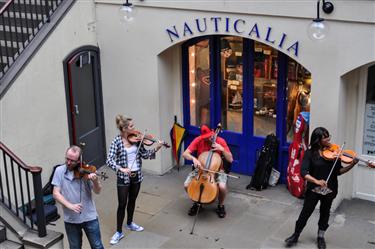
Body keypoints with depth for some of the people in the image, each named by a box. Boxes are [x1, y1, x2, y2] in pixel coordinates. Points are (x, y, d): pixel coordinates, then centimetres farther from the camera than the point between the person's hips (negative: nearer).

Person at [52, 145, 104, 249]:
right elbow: (56, 193, -7)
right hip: (70, 219, 1)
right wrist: (70, 205, -21)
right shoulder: (59, 171, -4)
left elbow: (97, 191, -10)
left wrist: (95, 181, -32)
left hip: (89, 217, -1)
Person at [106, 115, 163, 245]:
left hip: (136, 175, 5)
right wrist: (121, 169, -34)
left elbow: (144, 154, 0)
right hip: (123, 177, -5)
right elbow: (109, 160, -22)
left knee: (132, 201, 21)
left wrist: (156, 149, -15)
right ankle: (119, 232, 15)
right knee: (122, 204, 2)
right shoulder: (117, 141, -17)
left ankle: (130, 223, 42)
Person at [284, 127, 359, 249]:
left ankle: (321, 237, 36)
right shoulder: (310, 153, -13)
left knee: (325, 213, 17)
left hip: (330, 190, 2)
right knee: (305, 213, 6)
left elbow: (338, 171, -2)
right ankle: (295, 236, 26)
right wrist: (316, 181, -36)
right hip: (313, 189, -2)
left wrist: (352, 165, -18)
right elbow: (303, 172, -21)